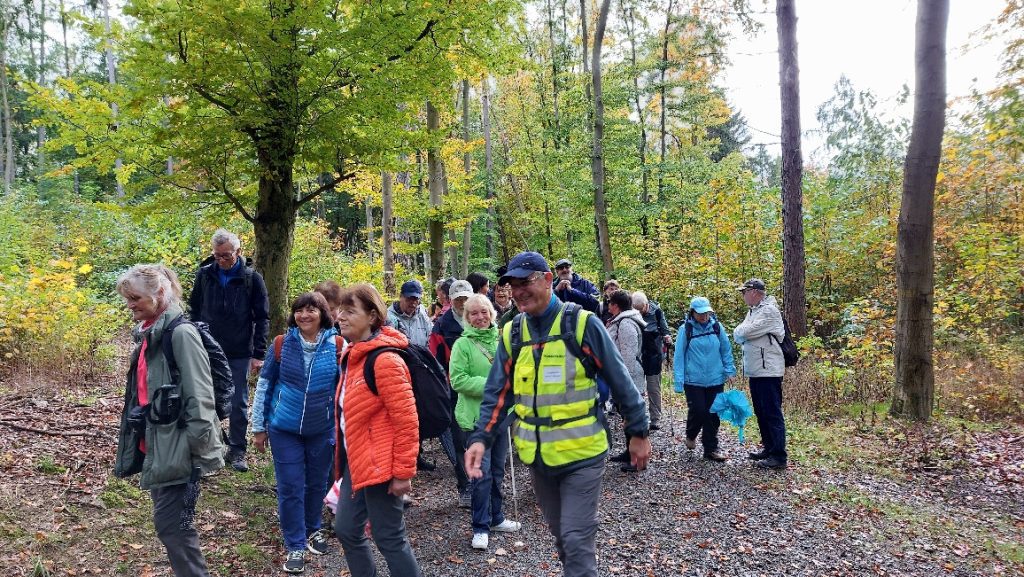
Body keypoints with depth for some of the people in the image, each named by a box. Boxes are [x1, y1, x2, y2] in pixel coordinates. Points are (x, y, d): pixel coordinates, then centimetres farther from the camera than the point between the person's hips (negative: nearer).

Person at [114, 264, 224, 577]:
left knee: (171, 525, -4)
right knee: (171, 523, 15)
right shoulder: (147, 334, 12)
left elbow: (199, 397, -20)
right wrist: (130, 444, 22)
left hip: (176, 449, -9)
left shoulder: (181, 332, -16)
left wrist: (199, 451, -19)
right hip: (153, 444, 9)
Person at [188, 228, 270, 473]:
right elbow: (194, 311, 10)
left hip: (240, 354, -2)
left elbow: (262, 318, -2)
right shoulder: (204, 274, 0)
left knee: (239, 404, 5)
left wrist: (258, 354, -7)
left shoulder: (252, 278, -5)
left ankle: (237, 452, 17)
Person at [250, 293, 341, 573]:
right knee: (290, 487, 3)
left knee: (317, 483, 16)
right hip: (284, 429, 0)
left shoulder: (336, 346, -10)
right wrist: (259, 427, 1)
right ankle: (295, 545, 17)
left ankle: (313, 529, 39)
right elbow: (264, 385, 0)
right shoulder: (282, 344, -8)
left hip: (322, 429, 1)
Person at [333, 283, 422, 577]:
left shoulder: (385, 360, -20)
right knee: (346, 530, 16)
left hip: (378, 463, -9)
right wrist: (343, 457, 19)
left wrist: (403, 473, -20)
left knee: (389, 538, 1)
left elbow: (407, 422, -21)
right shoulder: (353, 355, 10)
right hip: (355, 461, 9)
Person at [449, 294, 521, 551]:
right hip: (476, 416, -5)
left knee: (498, 469, 15)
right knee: (482, 472, -4)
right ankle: (480, 527, 8)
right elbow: (458, 380, -14)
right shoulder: (462, 344, -8)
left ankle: (495, 517, 30)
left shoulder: (501, 340, 6)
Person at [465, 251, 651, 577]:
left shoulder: (582, 324, -13)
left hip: (581, 453, -5)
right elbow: (497, 395, 2)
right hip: (538, 455, 5)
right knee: (560, 533, 19)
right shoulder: (511, 333, 1)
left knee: (577, 539, -4)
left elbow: (620, 382, -6)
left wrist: (638, 433, -2)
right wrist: (481, 438, -12)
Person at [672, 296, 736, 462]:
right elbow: (679, 356, -5)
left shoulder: (716, 327, 2)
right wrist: (678, 381, -8)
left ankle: (711, 449, 18)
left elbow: (726, 350, 10)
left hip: (716, 380, 3)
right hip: (694, 380, -3)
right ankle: (691, 436, 27)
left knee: (713, 414, 6)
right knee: (698, 411, -4)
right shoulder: (685, 329, -6)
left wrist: (730, 371, 3)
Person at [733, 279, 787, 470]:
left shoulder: (769, 311, -14)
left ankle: (778, 456, -3)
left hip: (768, 370, -10)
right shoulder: (753, 311, 17)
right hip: (755, 370, 10)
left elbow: (746, 332, -21)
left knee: (772, 413, -6)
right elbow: (739, 334, 15)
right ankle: (769, 448, 26)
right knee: (760, 412, 16)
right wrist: (741, 332, -7)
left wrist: (739, 331, 0)